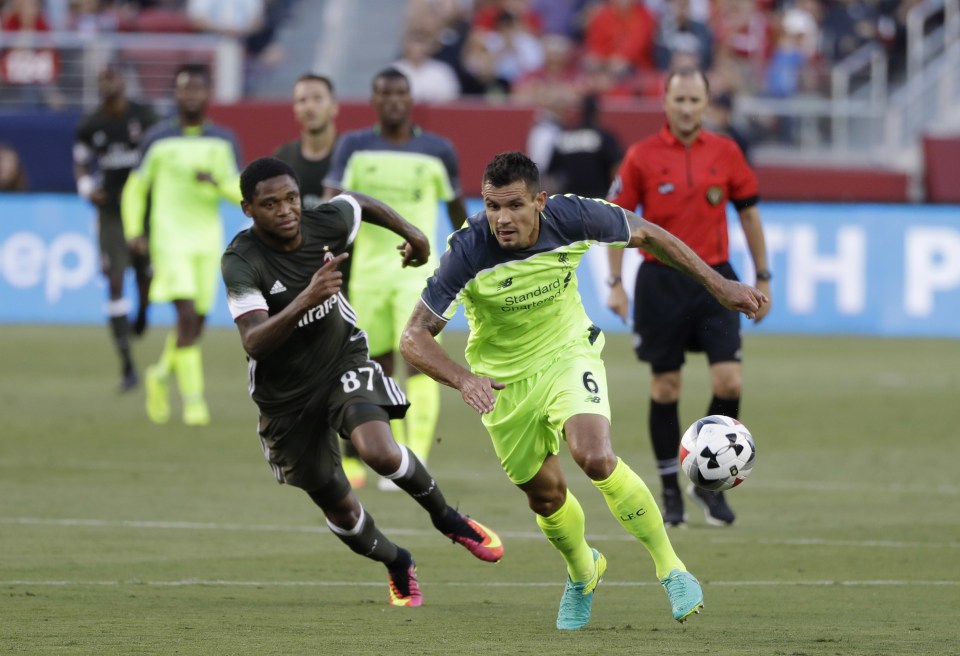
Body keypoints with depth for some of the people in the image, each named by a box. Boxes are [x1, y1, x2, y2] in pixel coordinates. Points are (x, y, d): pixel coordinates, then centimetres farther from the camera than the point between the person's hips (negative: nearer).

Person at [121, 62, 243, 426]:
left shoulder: (224, 141, 6)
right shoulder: (157, 140, 1)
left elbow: (241, 194, 4)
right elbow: (136, 188, 9)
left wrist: (216, 182, -17)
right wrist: (134, 231, -3)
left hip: (208, 242, 3)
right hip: (170, 241, -3)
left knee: (197, 322, 8)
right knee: (188, 316, -17)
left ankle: (161, 374, 35)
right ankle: (193, 399, -13)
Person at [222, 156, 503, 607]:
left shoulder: (327, 222, -15)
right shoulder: (241, 263, -26)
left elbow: (360, 203, 11)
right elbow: (254, 343, -37)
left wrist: (411, 233, 23)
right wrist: (305, 300, -50)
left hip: (344, 362, 1)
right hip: (284, 396, -1)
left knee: (378, 451, -28)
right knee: (338, 508, 9)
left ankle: (447, 519, -1)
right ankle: (398, 566, 39)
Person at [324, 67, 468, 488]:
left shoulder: (437, 151, 2)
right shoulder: (354, 147, 1)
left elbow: (456, 209, 16)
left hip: (418, 268, -2)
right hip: (367, 268, 2)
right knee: (380, 366, 8)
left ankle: (417, 461, -22)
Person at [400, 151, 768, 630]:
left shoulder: (572, 218, -24)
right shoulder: (469, 252, -28)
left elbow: (646, 235, -4)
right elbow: (414, 338, -25)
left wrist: (719, 285, -1)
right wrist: (464, 380, -43)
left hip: (568, 355, -1)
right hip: (504, 379, 1)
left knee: (595, 458, -26)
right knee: (545, 493, 13)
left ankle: (670, 568, -9)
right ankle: (582, 570, 47)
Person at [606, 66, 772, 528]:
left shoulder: (725, 152, 3)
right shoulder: (642, 156, -3)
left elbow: (748, 213, 11)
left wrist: (763, 278, 10)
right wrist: (616, 283, -2)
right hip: (661, 280, -1)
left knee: (729, 381, -9)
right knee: (665, 388, 3)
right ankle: (670, 490, 14)